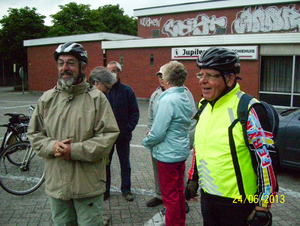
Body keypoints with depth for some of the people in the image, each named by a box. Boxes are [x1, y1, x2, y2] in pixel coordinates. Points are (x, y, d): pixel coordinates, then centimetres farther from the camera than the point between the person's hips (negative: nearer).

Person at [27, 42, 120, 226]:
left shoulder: (96, 98, -8)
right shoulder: (47, 99, 5)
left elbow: (109, 134, -12)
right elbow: (34, 133, 10)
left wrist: (75, 150, -19)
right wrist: (52, 146, -12)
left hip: (88, 185, -4)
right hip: (56, 183, 4)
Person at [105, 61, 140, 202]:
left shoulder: (127, 91, -4)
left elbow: (135, 112, -1)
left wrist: (129, 128, -11)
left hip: (123, 135, 0)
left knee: (125, 164, 14)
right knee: (105, 163, 11)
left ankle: (126, 189, 28)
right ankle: (105, 190, 27)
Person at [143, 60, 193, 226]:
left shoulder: (168, 100, -22)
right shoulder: (186, 99, 6)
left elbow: (158, 132, -24)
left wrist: (147, 141, -2)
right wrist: (153, 133, 12)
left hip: (168, 155, -9)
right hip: (182, 152, 9)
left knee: (170, 197, 5)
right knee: (179, 192, 21)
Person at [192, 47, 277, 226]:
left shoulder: (249, 110, -20)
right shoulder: (204, 105, 4)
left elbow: (267, 160, -18)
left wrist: (262, 207, -15)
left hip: (238, 204, -7)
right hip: (207, 197, 7)